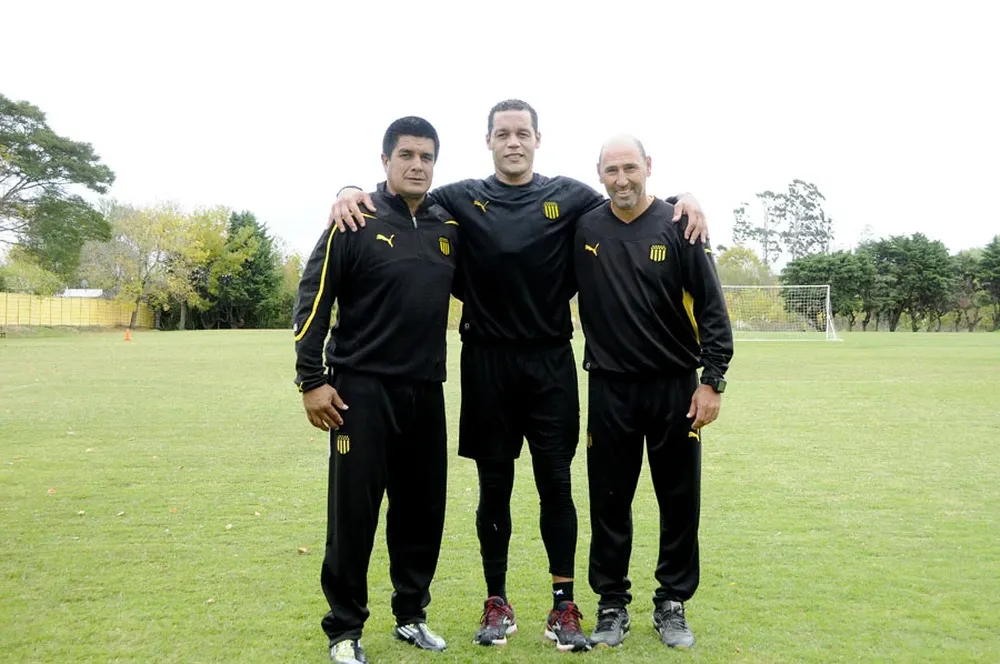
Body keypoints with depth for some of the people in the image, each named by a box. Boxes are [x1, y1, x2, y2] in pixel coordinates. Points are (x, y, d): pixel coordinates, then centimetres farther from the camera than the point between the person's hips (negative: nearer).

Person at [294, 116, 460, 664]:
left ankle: (412, 615, 28)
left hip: (426, 390, 5)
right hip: (363, 389, -4)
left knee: (423, 509, 10)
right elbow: (313, 299, -6)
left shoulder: (449, 227, 9)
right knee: (354, 512, 1)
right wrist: (312, 379, -10)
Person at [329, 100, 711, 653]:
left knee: (555, 483, 4)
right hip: (487, 362, 0)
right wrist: (353, 190, -13)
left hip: (550, 362, 0)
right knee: (494, 487, 9)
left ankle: (564, 606, 18)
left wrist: (684, 200, -9)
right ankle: (497, 604, 24)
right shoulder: (462, 199, 4)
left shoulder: (570, 196, 5)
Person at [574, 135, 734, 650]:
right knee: (609, 502, 7)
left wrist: (712, 380, -10)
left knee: (680, 501, 7)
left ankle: (672, 604, 24)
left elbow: (711, 308, -5)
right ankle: (612, 604, 23)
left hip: (675, 388, -1)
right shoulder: (583, 230, 1)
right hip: (610, 389, 1)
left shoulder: (679, 226, -4)